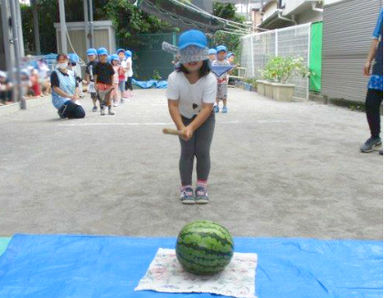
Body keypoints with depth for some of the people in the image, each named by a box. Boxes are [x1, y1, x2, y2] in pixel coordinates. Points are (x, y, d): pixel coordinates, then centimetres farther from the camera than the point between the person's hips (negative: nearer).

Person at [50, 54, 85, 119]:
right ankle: (62, 111, -3)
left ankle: (68, 113, 16)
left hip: (72, 99, 5)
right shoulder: (55, 74, -1)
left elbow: (76, 87, 12)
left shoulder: (72, 73, 16)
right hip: (60, 99, -5)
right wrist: (69, 96, -19)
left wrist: (76, 95, -12)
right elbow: (56, 88, -10)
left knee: (82, 114, -15)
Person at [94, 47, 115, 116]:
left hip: (108, 84, 2)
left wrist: (112, 84, 4)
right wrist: (95, 84, -6)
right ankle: (102, 110, 8)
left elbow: (112, 75, 6)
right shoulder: (98, 65, -1)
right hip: (100, 84, -2)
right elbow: (95, 75, 0)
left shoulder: (109, 65, 3)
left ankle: (110, 109, 20)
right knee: (101, 97, -2)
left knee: (108, 97, 9)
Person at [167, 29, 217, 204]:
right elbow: (173, 106, -25)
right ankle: (186, 187, 8)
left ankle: (202, 186, 10)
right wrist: (181, 127, -37)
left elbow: (207, 108, -31)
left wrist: (191, 127, -39)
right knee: (187, 152, -4)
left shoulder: (210, 79, -30)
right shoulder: (174, 78, -27)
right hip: (184, 117, 0)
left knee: (203, 151, -6)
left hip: (205, 118, 0)